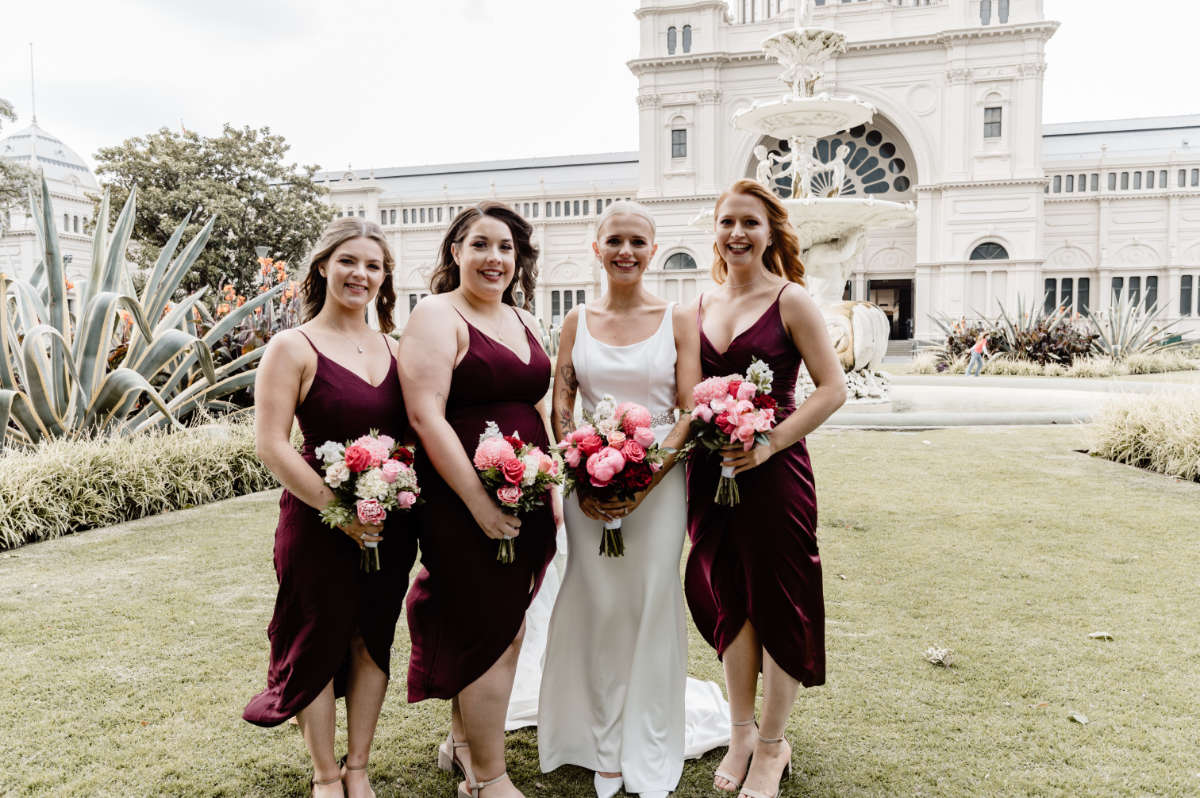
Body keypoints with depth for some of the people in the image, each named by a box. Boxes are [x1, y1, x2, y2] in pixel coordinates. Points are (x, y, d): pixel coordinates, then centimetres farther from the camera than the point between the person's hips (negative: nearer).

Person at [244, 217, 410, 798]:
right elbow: (271, 445, -12)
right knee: (321, 642, 9)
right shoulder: (293, 348, -7)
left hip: (390, 525, 5)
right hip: (319, 522, -5)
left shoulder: (392, 348, 9)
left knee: (373, 640, 14)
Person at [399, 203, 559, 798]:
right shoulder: (437, 315, -8)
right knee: (494, 635, 1)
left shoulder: (523, 321, 15)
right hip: (464, 505, -7)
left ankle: (462, 742, 38)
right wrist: (478, 501, -20)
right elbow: (426, 417, -17)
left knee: (491, 627, 17)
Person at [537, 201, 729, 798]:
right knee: (598, 609, 6)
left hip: (659, 481, -1)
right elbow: (560, 409, 6)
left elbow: (692, 412, -4)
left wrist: (644, 478, -15)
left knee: (653, 608, 4)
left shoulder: (676, 320, 1)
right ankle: (606, 748, 26)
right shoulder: (578, 321, 7)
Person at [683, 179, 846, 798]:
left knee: (777, 600, 5)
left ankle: (772, 746, 24)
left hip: (773, 469, -4)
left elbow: (832, 388, -9)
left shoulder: (791, 300, -5)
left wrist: (770, 443, -18)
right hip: (710, 470, 5)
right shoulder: (700, 306, 10)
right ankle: (741, 734, 31)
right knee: (728, 601, 13)